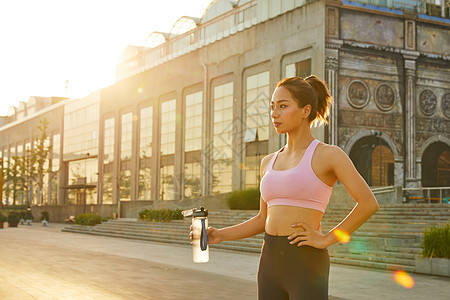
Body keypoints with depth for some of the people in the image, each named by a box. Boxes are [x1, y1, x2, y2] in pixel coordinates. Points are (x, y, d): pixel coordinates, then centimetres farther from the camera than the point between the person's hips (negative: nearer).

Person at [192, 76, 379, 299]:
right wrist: (220, 235, 6)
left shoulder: (328, 155, -5)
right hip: (270, 263, 7)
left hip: (306, 265, -6)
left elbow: (368, 203, -8)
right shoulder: (269, 162, 14)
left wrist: (326, 239, -9)